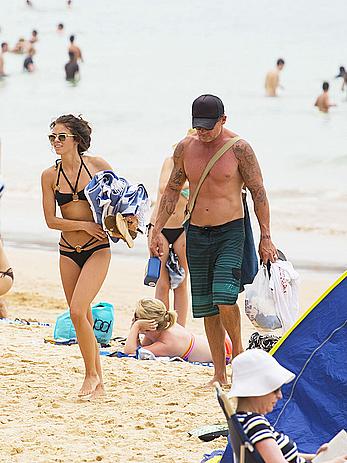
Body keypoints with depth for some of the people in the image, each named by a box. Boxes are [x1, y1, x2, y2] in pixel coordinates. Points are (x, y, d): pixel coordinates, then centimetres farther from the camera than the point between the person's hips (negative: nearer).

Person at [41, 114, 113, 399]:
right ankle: (98, 383, 19)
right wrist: (85, 225, -14)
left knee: (77, 311, -18)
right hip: (68, 252, 4)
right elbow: (51, 220, -2)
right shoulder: (50, 176, 2)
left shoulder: (96, 164, -5)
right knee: (83, 318, 8)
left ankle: (92, 374, -3)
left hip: (97, 249, -4)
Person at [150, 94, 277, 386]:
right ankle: (219, 375, 12)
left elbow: (258, 192, -4)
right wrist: (158, 230, 9)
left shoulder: (239, 149, -7)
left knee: (224, 297, -21)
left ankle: (237, 349, 5)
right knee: (205, 307, 5)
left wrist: (265, 237, -7)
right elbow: (172, 191, 14)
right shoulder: (185, 148, 5)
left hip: (230, 232, -4)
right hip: (196, 234, 4)